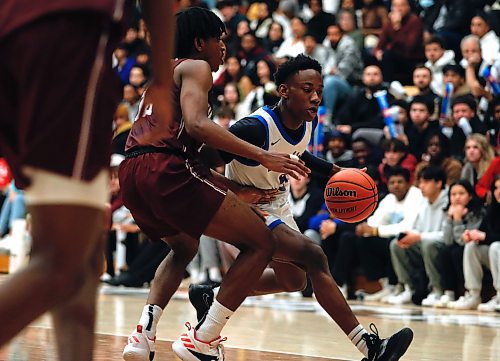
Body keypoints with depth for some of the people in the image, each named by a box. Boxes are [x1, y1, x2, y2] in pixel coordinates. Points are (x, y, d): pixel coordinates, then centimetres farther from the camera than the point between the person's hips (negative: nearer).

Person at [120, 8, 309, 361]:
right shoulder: (196, 67, 6)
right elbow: (195, 124, -15)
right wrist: (261, 155, -18)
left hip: (131, 173, 9)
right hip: (167, 169, -9)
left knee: (185, 247, 36)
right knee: (261, 243, -1)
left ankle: (145, 332, 13)